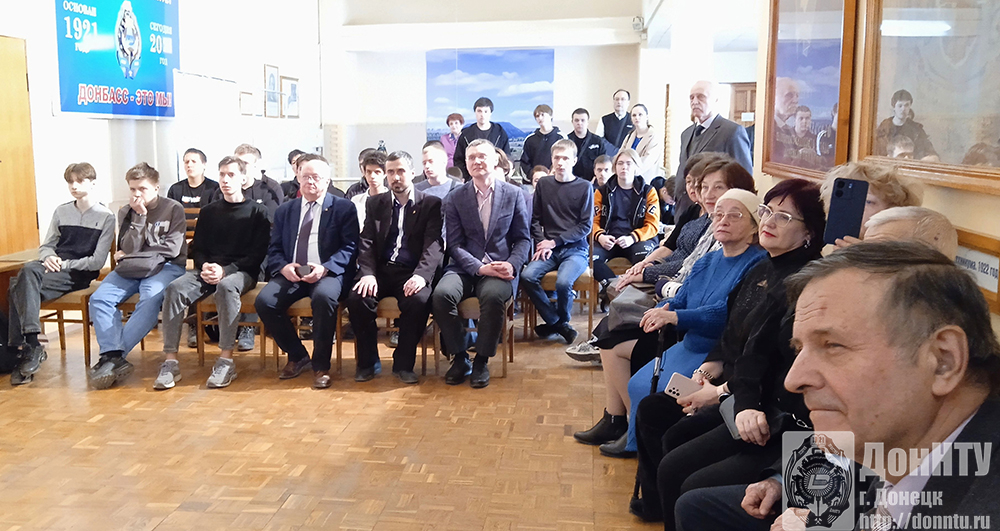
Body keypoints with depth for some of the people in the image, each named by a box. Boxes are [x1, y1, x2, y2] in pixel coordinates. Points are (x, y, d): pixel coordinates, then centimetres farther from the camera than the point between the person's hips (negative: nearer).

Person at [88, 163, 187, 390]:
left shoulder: (173, 209, 1)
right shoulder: (126, 212, 12)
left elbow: (172, 249, -9)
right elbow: (129, 249, -2)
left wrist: (131, 256, -5)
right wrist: (139, 217, -12)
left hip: (164, 267, -4)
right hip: (130, 270, 4)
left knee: (150, 300, -35)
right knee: (98, 299, -22)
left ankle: (112, 357, -33)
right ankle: (115, 357, -34)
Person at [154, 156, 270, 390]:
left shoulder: (257, 212, 6)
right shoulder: (208, 212, 19)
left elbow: (258, 254, -4)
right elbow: (197, 248, 15)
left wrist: (226, 270, -17)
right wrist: (204, 266, -9)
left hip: (241, 272, -4)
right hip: (208, 270, 4)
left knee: (226, 287, -39)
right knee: (175, 288, -26)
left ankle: (226, 360, -36)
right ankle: (170, 362, -27)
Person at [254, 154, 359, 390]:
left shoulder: (343, 208, 6)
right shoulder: (284, 211, 19)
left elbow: (350, 247, -3)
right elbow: (274, 249, 14)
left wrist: (325, 267, -19)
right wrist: (283, 267, -10)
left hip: (327, 273, -4)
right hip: (290, 273, 4)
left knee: (324, 296, -37)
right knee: (264, 301, -24)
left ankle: (321, 365, -18)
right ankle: (297, 356, 0)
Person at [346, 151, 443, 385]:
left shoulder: (431, 204, 6)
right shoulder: (375, 204, 16)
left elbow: (434, 244, -6)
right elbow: (366, 242, 7)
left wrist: (421, 274, -24)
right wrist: (368, 273, -13)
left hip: (412, 273, -2)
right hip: (381, 269, 3)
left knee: (418, 300, -34)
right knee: (356, 298, -27)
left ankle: (403, 363, -12)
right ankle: (368, 361, -6)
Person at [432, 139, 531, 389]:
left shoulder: (514, 194, 7)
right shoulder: (455, 198, 7)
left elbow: (523, 239, 8)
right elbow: (455, 244, 2)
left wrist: (512, 265, -12)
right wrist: (480, 268, -15)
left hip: (500, 268, -1)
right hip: (466, 267, 1)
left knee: (493, 295, -35)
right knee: (441, 294, -29)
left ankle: (482, 361, -15)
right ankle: (459, 358, -9)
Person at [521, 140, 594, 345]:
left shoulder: (584, 187, 0)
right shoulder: (543, 184, 8)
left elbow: (585, 226, -3)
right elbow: (535, 219, 11)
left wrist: (554, 242, -9)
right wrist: (542, 243, -6)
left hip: (575, 249, -3)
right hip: (549, 249, 3)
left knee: (563, 282, -31)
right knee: (527, 276, -25)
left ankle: (561, 320, 2)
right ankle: (556, 322, -4)